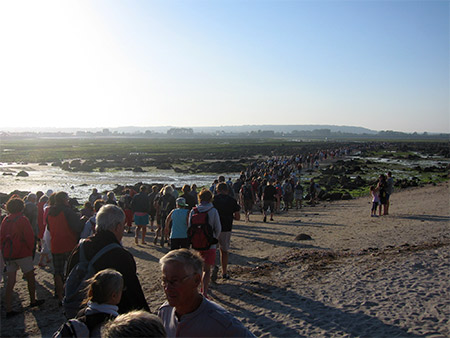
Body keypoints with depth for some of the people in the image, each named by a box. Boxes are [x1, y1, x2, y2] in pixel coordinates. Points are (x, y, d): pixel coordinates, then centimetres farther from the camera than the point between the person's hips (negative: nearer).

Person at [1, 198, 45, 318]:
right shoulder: (22, 219, -13)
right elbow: (29, 237, -14)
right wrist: (31, 249, 3)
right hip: (22, 254, -6)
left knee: (10, 281, 6)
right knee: (30, 277, 12)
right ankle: (33, 301, 26)